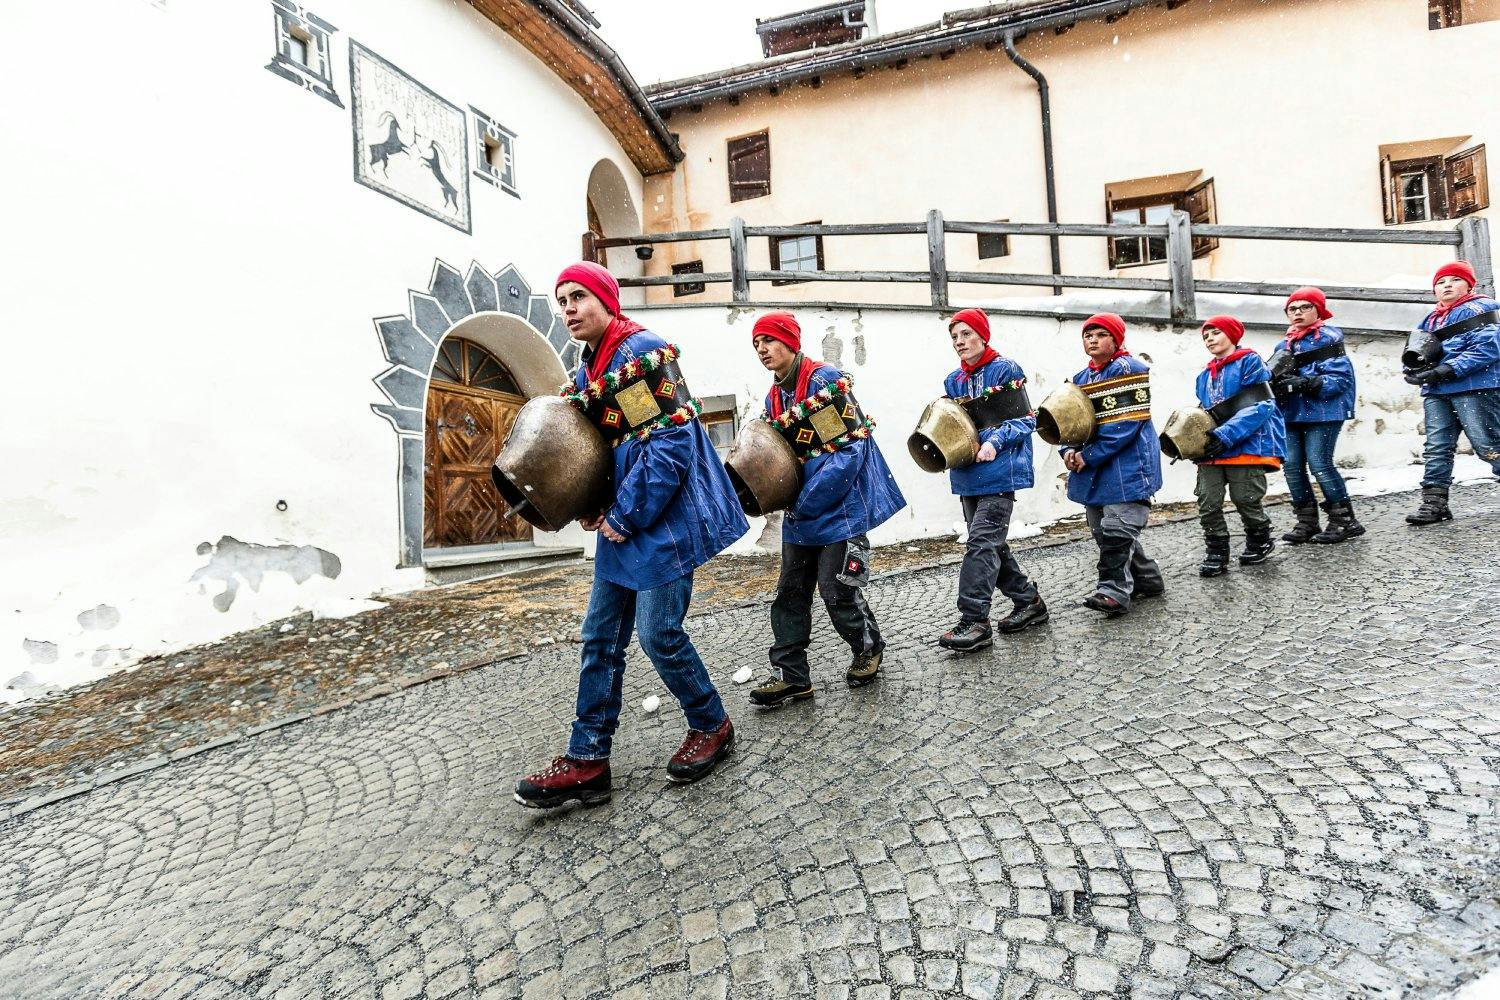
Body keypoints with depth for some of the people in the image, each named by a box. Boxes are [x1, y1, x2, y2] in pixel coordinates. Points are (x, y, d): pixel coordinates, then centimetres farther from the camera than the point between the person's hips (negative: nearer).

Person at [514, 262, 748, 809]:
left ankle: (712, 727, 23)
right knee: (601, 638, 9)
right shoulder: (587, 371, 14)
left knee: (658, 634, -2)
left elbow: (670, 441, -21)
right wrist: (588, 507, 4)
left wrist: (625, 517, -17)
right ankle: (588, 760, 19)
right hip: (620, 525, 9)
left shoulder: (643, 352, -12)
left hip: (663, 522, -9)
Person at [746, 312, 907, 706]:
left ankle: (869, 648, 28)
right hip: (801, 511, 8)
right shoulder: (774, 398, 11)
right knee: (790, 592, 8)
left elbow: (851, 448, -20)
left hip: (840, 506, -8)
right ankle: (792, 676, 18)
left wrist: (806, 500, -18)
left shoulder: (825, 381, -13)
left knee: (838, 591, 0)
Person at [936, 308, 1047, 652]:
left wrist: (994, 442, -20)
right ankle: (1029, 601, 28)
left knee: (982, 542, -13)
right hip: (967, 474, 7)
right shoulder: (953, 381, 13)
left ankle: (974, 621, -9)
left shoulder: (1005, 370, -4)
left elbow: (1025, 421, -6)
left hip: (999, 471, -7)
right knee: (992, 544, 12)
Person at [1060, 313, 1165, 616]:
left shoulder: (1128, 369, -8)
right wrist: (1069, 450, -7)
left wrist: (1089, 456, -18)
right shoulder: (1080, 378, 16)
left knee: (1117, 530, -12)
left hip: (1127, 467, -8)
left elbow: (1127, 421, -17)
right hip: (1092, 471, 9)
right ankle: (1146, 580, 28)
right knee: (1103, 532, 13)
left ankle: (1114, 591, -8)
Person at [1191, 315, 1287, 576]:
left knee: (1246, 499, 3)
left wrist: (1227, 435, -22)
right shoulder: (1205, 375, 17)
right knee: (1208, 503, -3)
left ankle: (1260, 542, 28)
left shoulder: (1249, 362, -1)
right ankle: (1216, 554, 7)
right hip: (1210, 449, 5)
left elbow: (1261, 405, -12)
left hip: (1246, 445, -5)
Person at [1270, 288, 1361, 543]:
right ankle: (1307, 522, 10)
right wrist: (1275, 383, -7)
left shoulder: (1329, 338, -1)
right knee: (1292, 465, 1)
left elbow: (1339, 377, -11)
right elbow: (1277, 376, 15)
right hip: (1291, 413, 6)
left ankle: (1344, 520, 2)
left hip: (1323, 411, -6)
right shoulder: (1284, 345, 17)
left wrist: (1306, 384, -24)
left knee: (1319, 463, -11)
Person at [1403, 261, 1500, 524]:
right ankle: (1434, 502, 3)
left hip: (1475, 387, -6)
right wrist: (1417, 369, -3)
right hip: (1436, 392, 6)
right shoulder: (1430, 320, 20)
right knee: (1436, 448, 2)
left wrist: (1444, 371, -21)